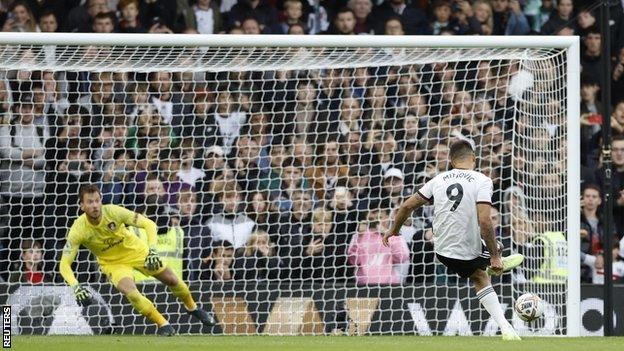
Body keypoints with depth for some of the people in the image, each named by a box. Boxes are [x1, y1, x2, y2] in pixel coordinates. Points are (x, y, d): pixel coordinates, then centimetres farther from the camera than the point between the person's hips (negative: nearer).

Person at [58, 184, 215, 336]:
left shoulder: (113, 211, -28)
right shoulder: (78, 230, -28)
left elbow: (149, 224, -23)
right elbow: (64, 265, -26)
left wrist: (152, 251, -38)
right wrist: (76, 287, -43)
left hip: (136, 250, 1)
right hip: (113, 263, -1)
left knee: (172, 280, 5)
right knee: (130, 292, -28)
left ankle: (192, 308, 37)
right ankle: (163, 325, -10)